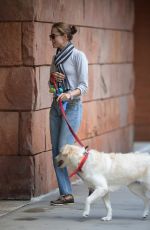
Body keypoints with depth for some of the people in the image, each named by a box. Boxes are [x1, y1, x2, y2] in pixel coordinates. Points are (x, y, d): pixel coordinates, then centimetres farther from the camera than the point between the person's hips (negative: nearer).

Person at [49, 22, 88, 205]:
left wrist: (70, 94, -30)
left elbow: (84, 85, -12)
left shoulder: (78, 56, -7)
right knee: (56, 151, 2)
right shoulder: (56, 58, 13)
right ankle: (66, 194, 7)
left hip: (72, 106, -7)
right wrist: (52, 77, -2)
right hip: (56, 106, 7)